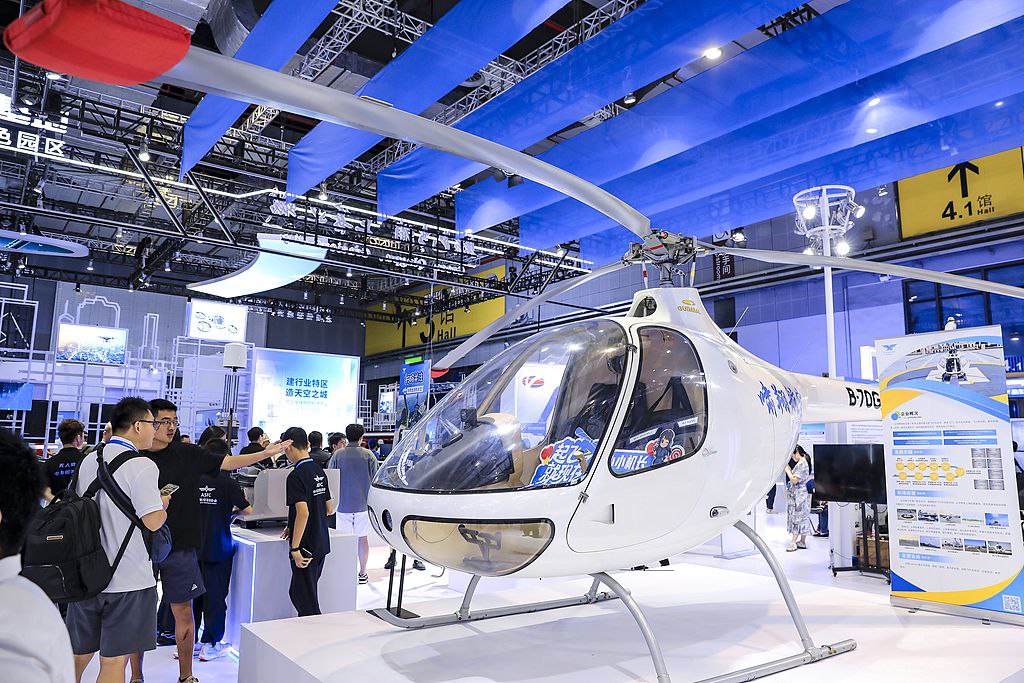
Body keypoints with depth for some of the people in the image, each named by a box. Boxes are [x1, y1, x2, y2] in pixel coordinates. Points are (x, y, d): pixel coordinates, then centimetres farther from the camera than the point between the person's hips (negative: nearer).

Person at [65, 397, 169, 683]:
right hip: (127, 579, -7)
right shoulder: (142, 466, -17)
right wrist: (163, 504, 1)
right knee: (114, 660, 4)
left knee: (78, 654, 19)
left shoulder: (89, 460, 6)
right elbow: (152, 521, -20)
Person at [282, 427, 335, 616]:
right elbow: (329, 509, 15)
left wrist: (295, 548, -20)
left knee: (306, 600, 3)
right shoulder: (319, 471, 9)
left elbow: (303, 512, -24)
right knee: (297, 593, 20)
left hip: (306, 546, -8)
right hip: (321, 543, 8)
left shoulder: (296, 476, -16)